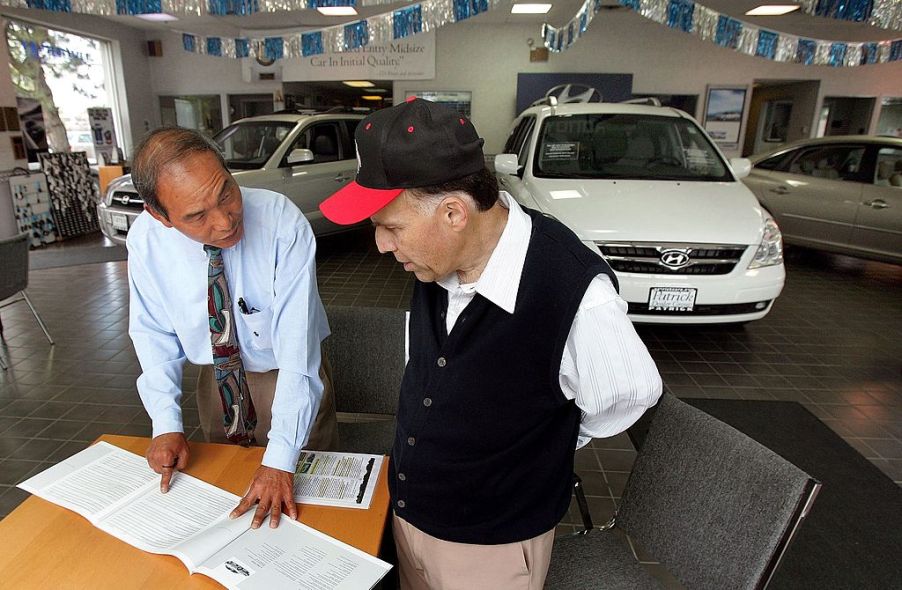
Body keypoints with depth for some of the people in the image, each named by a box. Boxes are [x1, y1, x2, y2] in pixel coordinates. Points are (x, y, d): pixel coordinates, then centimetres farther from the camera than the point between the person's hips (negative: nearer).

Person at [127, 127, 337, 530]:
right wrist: (167, 423, -13)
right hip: (218, 381, 4)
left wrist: (280, 460, -33)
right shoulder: (145, 239, -18)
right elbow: (154, 333, -4)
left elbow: (297, 346, -32)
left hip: (289, 380, -3)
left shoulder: (282, 222, -31)